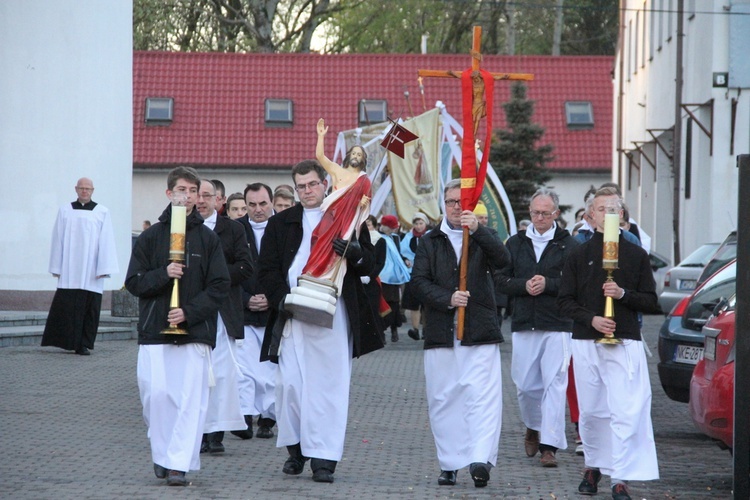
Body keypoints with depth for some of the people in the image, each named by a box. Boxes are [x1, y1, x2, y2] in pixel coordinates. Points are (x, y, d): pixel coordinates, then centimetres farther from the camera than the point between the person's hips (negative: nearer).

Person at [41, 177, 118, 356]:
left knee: (89, 307, -2)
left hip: (91, 272, 0)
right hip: (69, 270, 1)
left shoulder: (102, 213, 6)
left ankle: (84, 344, 3)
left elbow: (106, 242, 2)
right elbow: (58, 240, 9)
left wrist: (104, 268, -6)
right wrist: (56, 267, 3)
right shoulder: (65, 211, 9)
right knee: (65, 307, -6)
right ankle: (67, 341, 0)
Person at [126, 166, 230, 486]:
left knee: (191, 398, -7)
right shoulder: (150, 237, 7)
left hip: (195, 331, -1)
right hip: (155, 329, 1)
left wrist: (189, 312, -11)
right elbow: (133, 282, 5)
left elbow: (220, 287, 2)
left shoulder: (208, 238, 6)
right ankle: (162, 455, 13)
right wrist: (163, 274, -13)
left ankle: (179, 463, -5)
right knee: (156, 394, -5)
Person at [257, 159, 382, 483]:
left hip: (333, 314, -1)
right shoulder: (281, 223, 15)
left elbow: (368, 264, 9)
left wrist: (353, 252, -14)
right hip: (292, 314, 1)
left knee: (329, 384, -6)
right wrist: (282, 299, -7)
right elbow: (266, 269, 11)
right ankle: (295, 449, 14)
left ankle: (324, 458, -5)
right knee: (290, 382, -3)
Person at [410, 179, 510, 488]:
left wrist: (478, 231, -26)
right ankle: (449, 465, 9)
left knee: (483, 396, -13)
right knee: (443, 400, 3)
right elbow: (419, 281, 3)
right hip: (440, 332, 2)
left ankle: (480, 459, -18)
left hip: (480, 332, -2)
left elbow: (502, 260, -11)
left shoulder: (484, 238, 10)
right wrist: (447, 299, -13)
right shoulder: (430, 242, 13)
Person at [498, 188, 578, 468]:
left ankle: (550, 445, -8)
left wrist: (548, 284, -16)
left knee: (554, 384, -8)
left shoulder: (568, 245, 1)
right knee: (524, 384, 8)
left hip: (557, 326, -3)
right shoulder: (516, 244, 12)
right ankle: (533, 427, 35)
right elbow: (502, 281, 8)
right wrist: (524, 285, -9)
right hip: (523, 324, 3)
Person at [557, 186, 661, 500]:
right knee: (590, 411, 7)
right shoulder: (579, 255, 9)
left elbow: (651, 302, 8)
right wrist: (592, 319, -9)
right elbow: (565, 301, 7)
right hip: (586, 343, 1)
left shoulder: (636, 255, 8)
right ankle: (593, 466, 26)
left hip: (625, 343, -1)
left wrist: (623, 294, -11)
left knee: (626, 412, -11)